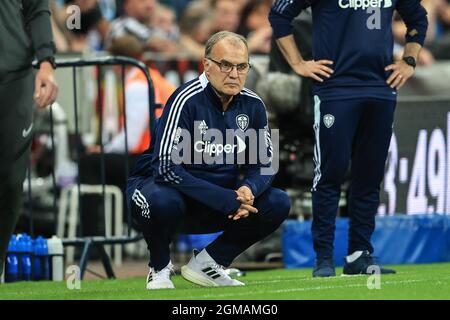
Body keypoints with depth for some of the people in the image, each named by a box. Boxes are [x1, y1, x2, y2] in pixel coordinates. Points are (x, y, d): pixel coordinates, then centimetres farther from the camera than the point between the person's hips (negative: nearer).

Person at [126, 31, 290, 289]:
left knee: (278, 204, -12)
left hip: (221, 197, 6)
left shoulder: (252, 105, -2)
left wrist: (248, 190, -22)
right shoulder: (187, 100, -21)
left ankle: (207, 263, 3)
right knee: (163, 201, -39)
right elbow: (167, 167, -28)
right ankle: (160, 267, -6)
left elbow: (265, 163, 4)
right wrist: (227, 200, -31)